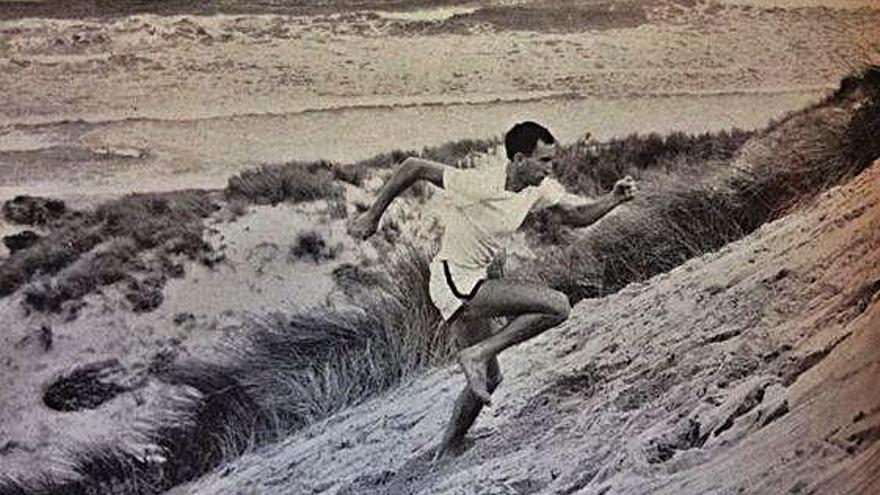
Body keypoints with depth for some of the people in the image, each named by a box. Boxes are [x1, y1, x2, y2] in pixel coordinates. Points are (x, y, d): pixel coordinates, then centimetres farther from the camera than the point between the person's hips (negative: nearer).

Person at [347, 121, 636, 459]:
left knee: (489, 379, 18)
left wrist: (615, 198, -7)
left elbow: (576, 216, 12)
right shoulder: (482, 183, -25)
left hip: (473, 282, 9)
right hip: (455, 281, -9)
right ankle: (477, 354, -11)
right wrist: (371, 217, -12)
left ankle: (445, 453, 31)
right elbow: (413, 167, -19)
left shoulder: (539, 187, 0)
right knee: (557, 307, -18)